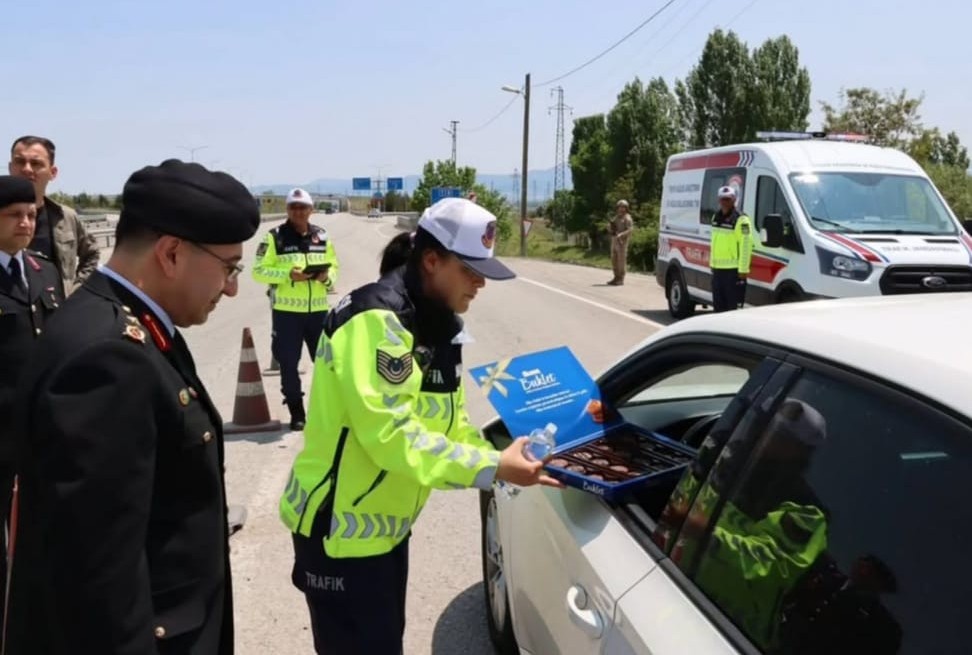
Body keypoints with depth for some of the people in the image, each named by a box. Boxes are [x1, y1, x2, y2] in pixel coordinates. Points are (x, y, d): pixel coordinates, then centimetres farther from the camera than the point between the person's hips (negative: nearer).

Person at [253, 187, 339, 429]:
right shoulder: (275, 237, -4)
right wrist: (288, 275, -19)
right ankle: (297, 413, 15)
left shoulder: (322, 236, 8)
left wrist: (327, 276, -7)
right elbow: (258, 271, -5)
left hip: (318, 310, 3)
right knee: (288, 363, 2)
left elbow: (334, 266, 16)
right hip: (287, 311, -3)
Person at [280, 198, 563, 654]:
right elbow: (390, 434, -30)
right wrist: (491, 468, -28)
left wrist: (509, 465, -7)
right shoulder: (377, 320, -24)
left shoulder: (436, 325, 5)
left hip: (386, 524, 9)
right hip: (340, 528, -9)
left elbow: (449, 424, 7)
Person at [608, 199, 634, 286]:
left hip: (622, 241, -8)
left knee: (621, 260, -7)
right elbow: (609, 228, 20)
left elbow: (630, 229, -17)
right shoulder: (616, 217, 19)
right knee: (614, 260, 9)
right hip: (614, 241, 8)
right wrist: (610, 226, -4)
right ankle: (616, 278, 16)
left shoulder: (627, 218, -5)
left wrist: (621, 234, -31)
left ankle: (621, 279, -4)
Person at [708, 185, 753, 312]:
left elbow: (746, 245, -16)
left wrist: (743, 269, -19)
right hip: (717, 268, 8)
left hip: (734, 270, -8)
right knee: (718, 304, 14)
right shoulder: (716, 217, 14)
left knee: (734, 305, -7)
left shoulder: (741, 220, -12)